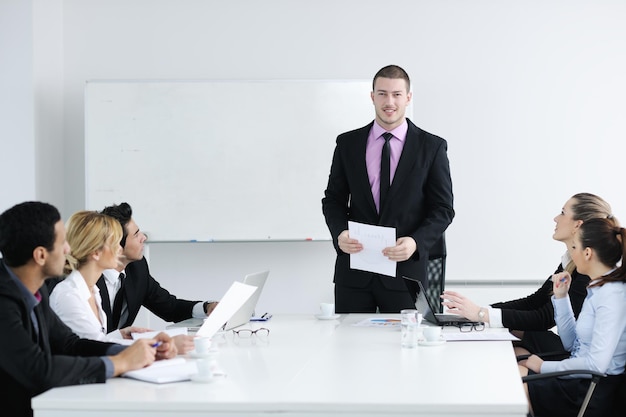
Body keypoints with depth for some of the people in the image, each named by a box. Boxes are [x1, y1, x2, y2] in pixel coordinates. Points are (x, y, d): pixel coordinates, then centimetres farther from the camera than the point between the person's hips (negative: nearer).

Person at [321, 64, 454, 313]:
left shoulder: (431, 147, 2)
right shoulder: (347, 143, 8)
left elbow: (443, 209, 1)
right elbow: (333, 199, 11)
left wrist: (416, 243, -16)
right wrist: (340, 233, -10)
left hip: (405, 268, -2)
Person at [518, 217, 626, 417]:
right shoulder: (597, 289, 10)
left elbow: (596, 364, -26)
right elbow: (571, 343, 18)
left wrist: (544, 366, -15)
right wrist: (561, 296, 8)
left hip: (589, 392, -9)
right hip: (577, 381, 9)